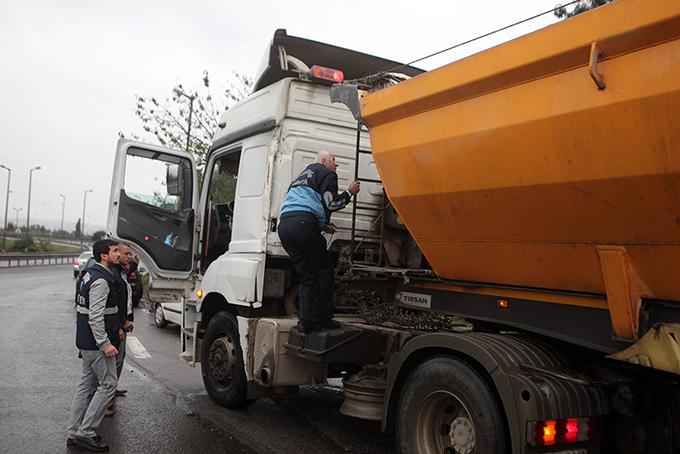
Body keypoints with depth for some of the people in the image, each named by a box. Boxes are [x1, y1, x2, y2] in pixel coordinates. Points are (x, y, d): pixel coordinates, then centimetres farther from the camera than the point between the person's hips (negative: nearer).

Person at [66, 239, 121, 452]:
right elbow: (95, 316, -24)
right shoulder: (101, 281, -19)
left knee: (87, 384, 14)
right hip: (96, 342, -10)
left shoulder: (92, 275, 14)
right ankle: (85, 433, 0)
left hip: (87, 342, 10)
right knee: (108, 384, -3)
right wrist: (105, 344, -24)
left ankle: (74, 433, 20)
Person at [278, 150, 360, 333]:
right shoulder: (327, 174, 10)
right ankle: (322, 316, 2)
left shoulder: (303, 176, 36)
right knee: (325, 268, 4)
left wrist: (323, 226, 37)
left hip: (284, 224, 8)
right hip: (302, 224, -8)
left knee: (307, 275, 10)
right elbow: (331, 204, -2)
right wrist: (350, 192, 14)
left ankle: (306, 320, 3)